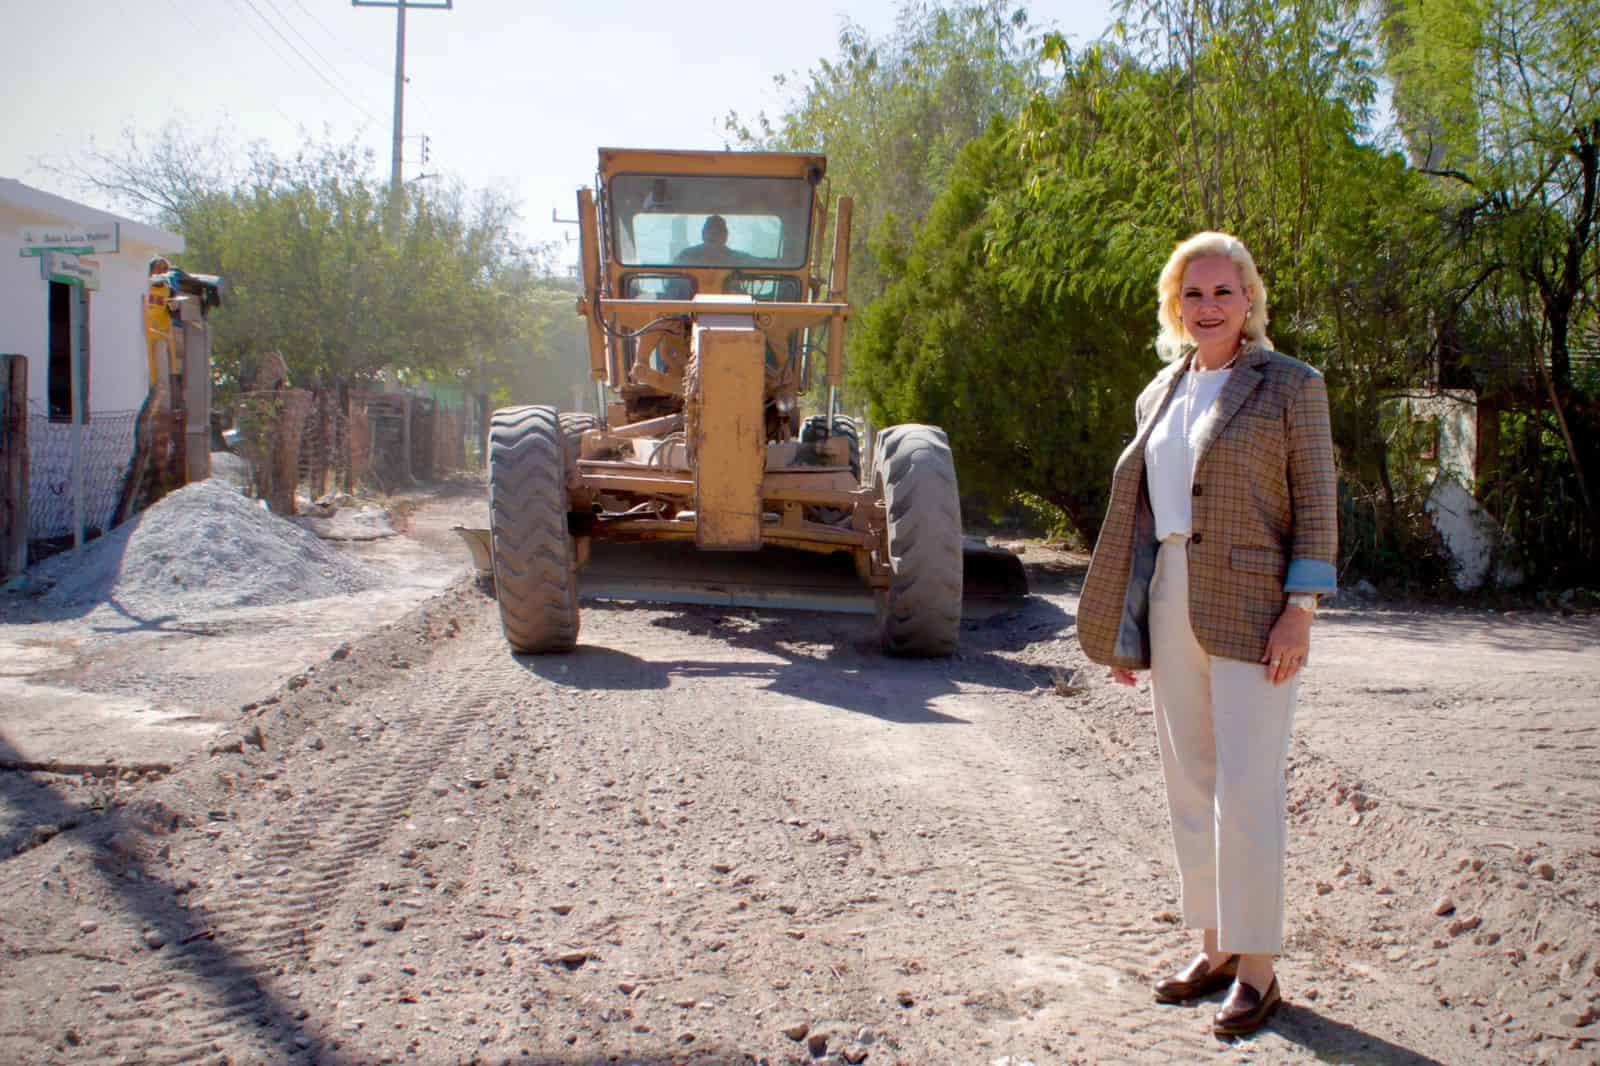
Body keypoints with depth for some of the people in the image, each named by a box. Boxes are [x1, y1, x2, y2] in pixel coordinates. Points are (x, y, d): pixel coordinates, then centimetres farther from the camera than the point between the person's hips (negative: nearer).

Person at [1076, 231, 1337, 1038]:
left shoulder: (1290, 385, -2)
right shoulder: (1159, 394, 14)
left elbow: (1316, 506, -6)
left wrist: (1300, 610, -15)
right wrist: (1121, 628, 13)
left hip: (1250, 610, -6)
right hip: (1171, 603, 6)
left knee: (1245, 790, -5)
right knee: (1189, 783, 10)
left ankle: (1256, 969, 7)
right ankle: (1215, 948, 23)